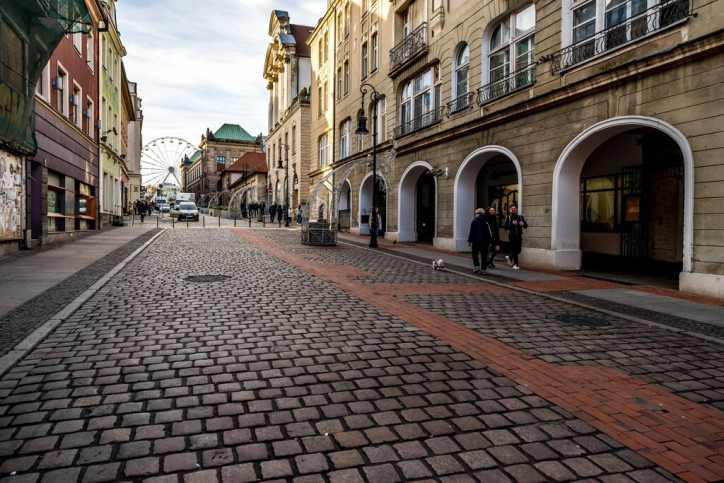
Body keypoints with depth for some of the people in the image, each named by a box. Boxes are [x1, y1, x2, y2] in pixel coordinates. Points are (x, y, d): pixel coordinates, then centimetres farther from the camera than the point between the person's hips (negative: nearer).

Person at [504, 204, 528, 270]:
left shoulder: (520, 217, 10)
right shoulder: (508, 217, 0)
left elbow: (526, 226, 11)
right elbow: (505, 227, -9)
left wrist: (523, 224, -11)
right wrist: (513, 224, -21)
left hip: (519, 235, 4)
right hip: (512, 235, -4)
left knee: (519, 250, 4)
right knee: (515, 250, -5)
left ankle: (510, 257, 29)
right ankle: (515, 264, 10)